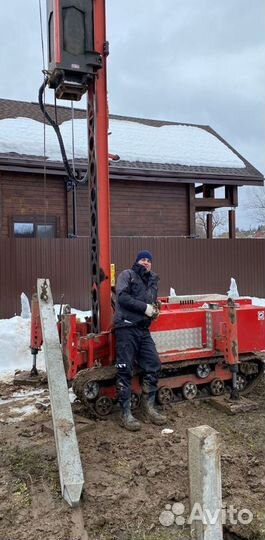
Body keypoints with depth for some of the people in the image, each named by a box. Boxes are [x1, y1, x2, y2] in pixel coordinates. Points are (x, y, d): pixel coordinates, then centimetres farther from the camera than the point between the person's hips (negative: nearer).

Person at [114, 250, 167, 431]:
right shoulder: (127, 275, 0)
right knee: (126, 371, -3)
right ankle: (126, 414, 6)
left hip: (143, 330, 7)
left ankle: (148, 407, 19)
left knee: (154, 366, 4)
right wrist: (145, 307, -14)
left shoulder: (152, 281, 19)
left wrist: (155, 310, 5)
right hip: (126, 328, -6)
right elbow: (122, 297, -14)